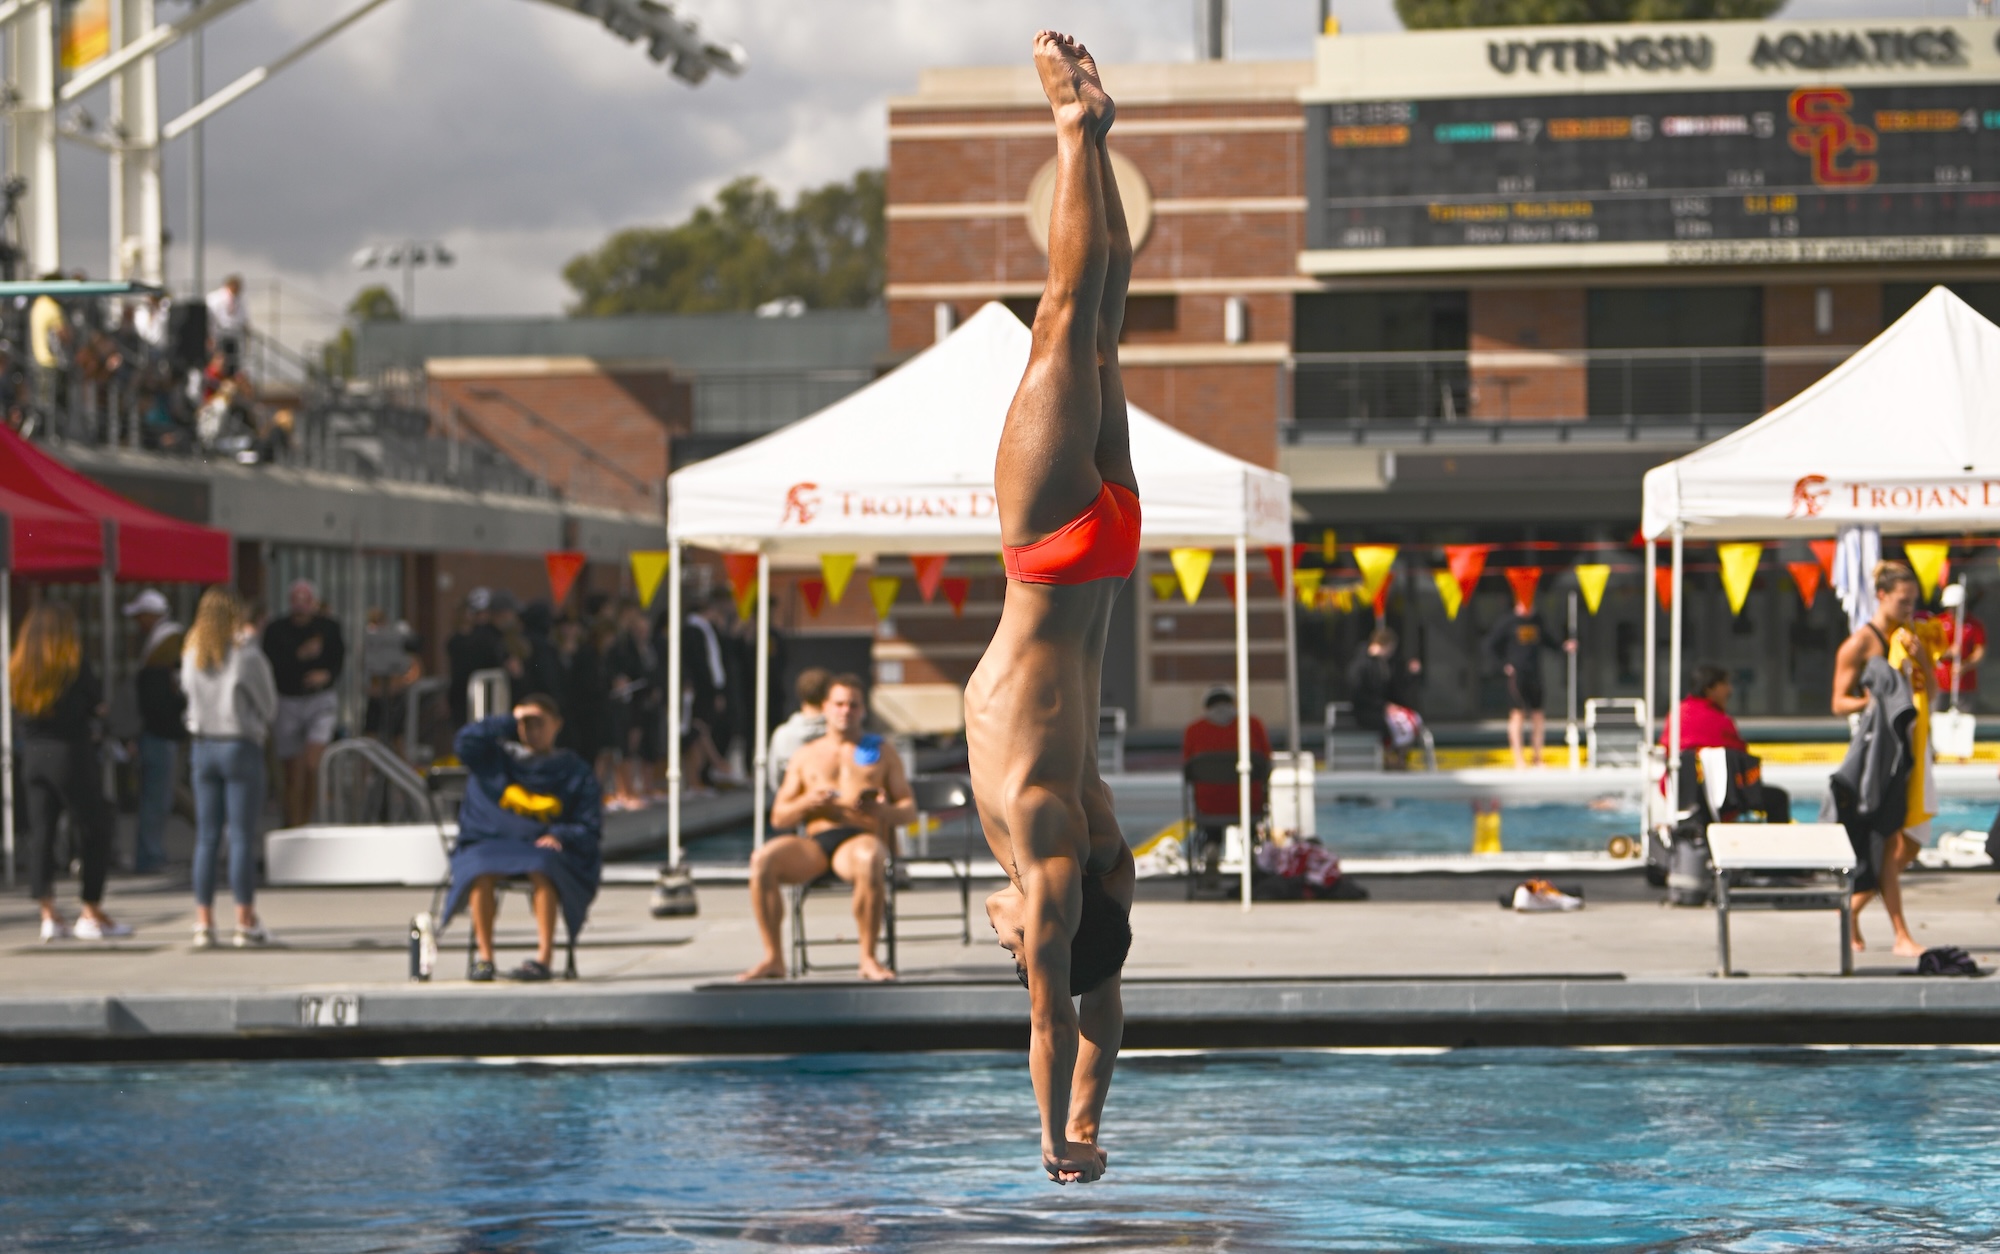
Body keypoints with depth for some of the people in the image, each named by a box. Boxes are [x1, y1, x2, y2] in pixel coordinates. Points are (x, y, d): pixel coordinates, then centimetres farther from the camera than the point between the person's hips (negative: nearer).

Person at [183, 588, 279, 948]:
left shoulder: (191, 658, 2)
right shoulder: (246, 657, -12)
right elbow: (269, 707, -4)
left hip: (203, 746, 5)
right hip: (241, 745, -5)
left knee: (206, 837, 8)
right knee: (242, 837, -1)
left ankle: (204, 922, 6)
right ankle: (246, 923, -1)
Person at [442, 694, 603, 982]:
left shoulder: (575, 771, 12)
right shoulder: (497, 758, 16)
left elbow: (590, 828, 8)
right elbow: (467, 742, -3)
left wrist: (559, 836, -13)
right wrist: (511, 722, 1)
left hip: (545, 848, -1)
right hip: (492, 842, 1)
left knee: (541, 868, -38)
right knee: (481, 870, -34)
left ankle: (544, 957, -36)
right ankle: (484, 956, -26)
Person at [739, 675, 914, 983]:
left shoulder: (882, 752, 21)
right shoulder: (806, 756, 25)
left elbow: (909, 809, 14)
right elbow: (778, 817, 19)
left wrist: (881, 810, -10)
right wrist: (807, 803, -3)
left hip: (862, 837, -2)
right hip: (815, 842, 2)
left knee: (869, 861, -42)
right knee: (762, 859, -30)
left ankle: (868, 958, -30)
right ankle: (773, 958, -25)